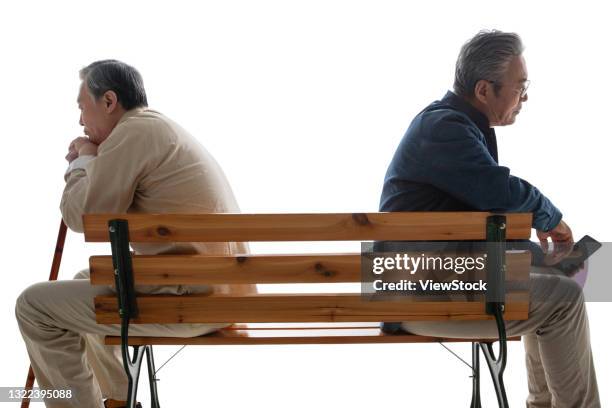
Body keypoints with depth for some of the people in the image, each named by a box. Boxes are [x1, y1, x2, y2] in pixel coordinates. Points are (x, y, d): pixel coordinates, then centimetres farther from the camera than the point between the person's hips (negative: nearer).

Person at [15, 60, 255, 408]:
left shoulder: (133, 132, -11)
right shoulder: (163, 128, 19)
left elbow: (81, 217, -12)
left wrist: (83, 161, 5)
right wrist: (90, 162, 17)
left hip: (192, 299, -10)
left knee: (35, 306, -4)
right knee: (87, 282, 31)